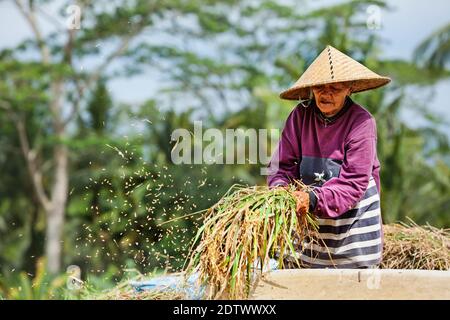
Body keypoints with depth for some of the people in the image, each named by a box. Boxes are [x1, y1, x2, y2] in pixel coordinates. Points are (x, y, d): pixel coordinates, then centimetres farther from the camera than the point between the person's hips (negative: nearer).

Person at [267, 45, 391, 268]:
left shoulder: (362, 122, -13)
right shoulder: (300, 115, -2)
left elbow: (353, 183, -18)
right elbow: (283, 165, -1)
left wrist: (314, 198, -31)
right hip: (311, 226, 3)